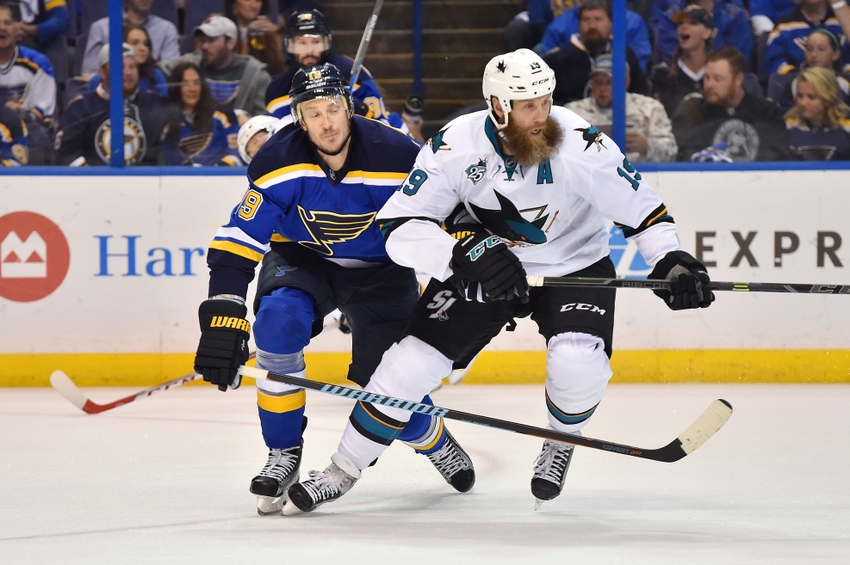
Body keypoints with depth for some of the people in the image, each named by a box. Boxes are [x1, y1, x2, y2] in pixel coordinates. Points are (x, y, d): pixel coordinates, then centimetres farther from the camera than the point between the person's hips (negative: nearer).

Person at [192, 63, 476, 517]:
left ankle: (434, 442, 31)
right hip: (302, 261, 0)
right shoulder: (279, 163, -24)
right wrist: (223, 320, -31)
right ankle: (284, 454, -14)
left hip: (380, 270, 0)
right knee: (278, 321, -32)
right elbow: (237, 241, -23)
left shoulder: (397, 158, -25)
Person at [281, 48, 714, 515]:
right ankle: (341, 473, 9)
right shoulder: (456, 146, -22)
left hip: (574, 266, -1)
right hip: (483, 266, 1)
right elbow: (399, 229, -23)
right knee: (412, 359, -9)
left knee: (578, 362, -28)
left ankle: (561, 442, 7)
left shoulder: (581, 145, -25)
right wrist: (463, 252, -39)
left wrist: (672, 261, -28)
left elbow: (642, 207, -13)